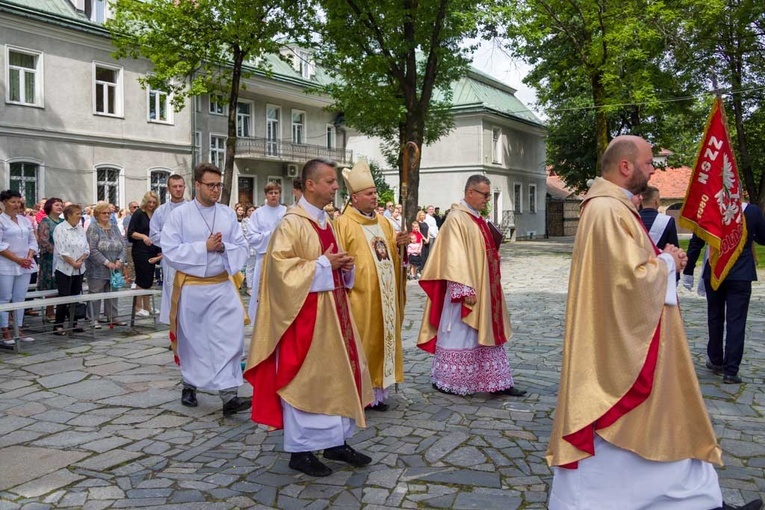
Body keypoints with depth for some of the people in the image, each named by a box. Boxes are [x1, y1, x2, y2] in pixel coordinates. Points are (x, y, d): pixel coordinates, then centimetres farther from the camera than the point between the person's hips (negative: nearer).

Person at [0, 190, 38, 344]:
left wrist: (29, 257, -3)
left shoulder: (25, 220, 13)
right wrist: (17, 259, -15)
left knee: (20, 298, 8)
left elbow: (33, 241, 14)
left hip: (25, 266, 5)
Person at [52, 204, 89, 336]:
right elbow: (61, 251, -16)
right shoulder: (60, 229, -9)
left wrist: (81, 260, -8)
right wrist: (73, 263, -15)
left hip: (79, 269, 6)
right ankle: (58, 325, 2)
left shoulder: (80, 229, 11)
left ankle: (74, 322, 18)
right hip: (65, 269, -6)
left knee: (76, 297, 10)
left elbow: (87, 248, 9)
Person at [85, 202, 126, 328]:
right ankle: (94, 319, 7)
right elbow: (92, 249, -15)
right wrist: (107, 262, -18)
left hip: (114, 269, 6)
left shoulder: (114, 227, 12)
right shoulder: (93, 228, -7)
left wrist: (120, 260, -7)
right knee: (95, 294, 1)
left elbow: (122, 245, 10)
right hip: (98, 270, -6)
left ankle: (112, 317, 19)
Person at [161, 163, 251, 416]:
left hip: (222, 285, 2)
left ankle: (229, 396, -8)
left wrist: (223, 248, -17)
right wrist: (204, 247, -17)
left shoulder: (228, 214, 4)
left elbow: (242, 248, 3)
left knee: (228, 338, -8)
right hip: (190, 287, -1)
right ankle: (189, 385, 34)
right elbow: (170, 252, -11)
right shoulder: (179, 214, -5)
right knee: (192, 339, 13)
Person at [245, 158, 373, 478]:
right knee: (304, 377, 0)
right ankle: (300, 449, 12)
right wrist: (322, 264, -18)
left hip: (333, 309, 9)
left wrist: (344, 265, 2)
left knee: (339, 373, 12)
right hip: (305, 312, -9)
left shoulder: (328, 222, 13)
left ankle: (336, 441, 23)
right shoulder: (291, 223, -14)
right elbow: (281, 268, -20)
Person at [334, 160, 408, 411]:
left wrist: (400, 244, -3)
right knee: (360, 345, -2)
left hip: (384, 296, 7)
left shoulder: (383, 222, 14)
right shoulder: (344, 223, -8)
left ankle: (378, 390, 20)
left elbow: (393, 255, 17)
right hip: (360, 296, -7)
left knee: (383, 340, 10)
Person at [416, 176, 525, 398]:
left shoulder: (478, 219, 13)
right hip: (466, 291, -9)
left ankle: (498, 382, 17)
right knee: (459, 335, 2)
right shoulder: (457, 219, -15)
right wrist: (466, 289, -24)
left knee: (488, 335, 11)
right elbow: (455, 257, -21)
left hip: (484, 291, 9)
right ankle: (445, 380, 16)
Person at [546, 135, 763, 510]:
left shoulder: (614, 206, 12)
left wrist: (663, 260, 4)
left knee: (655, 420, 19)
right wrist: (667, 262, -10)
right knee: (608, 430, 1)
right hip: (617, 341, -11)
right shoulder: (608, 211, -22)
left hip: (630, 338, 11)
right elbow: (634, 277, -28)